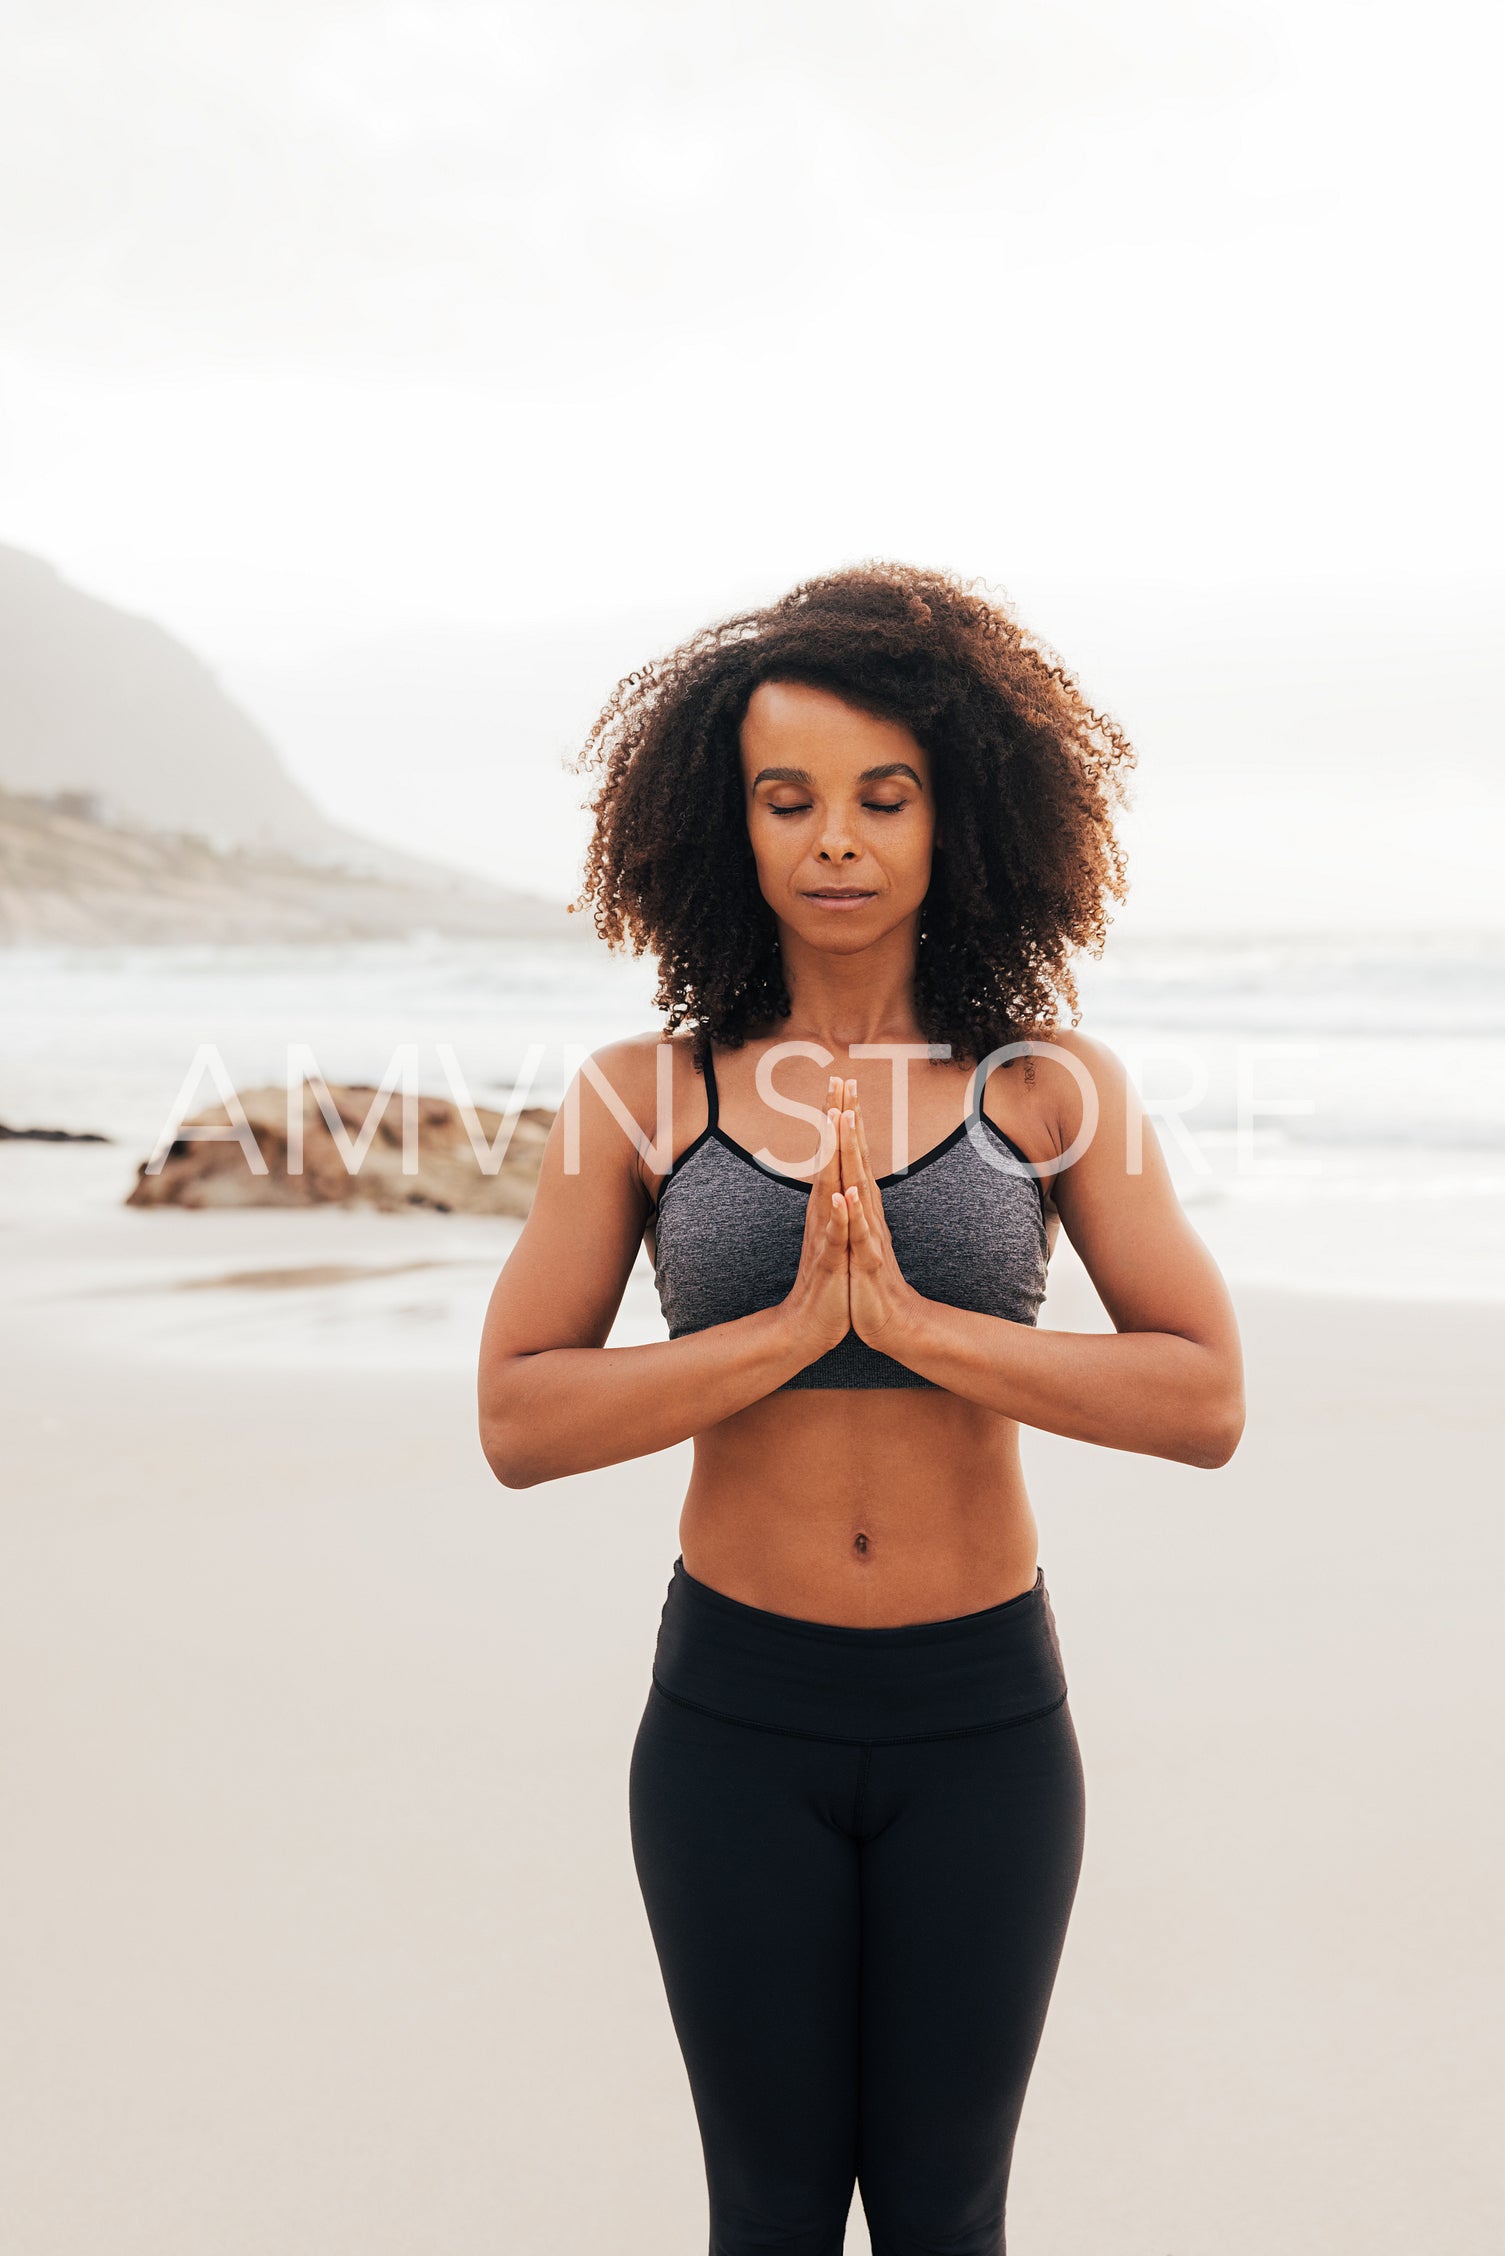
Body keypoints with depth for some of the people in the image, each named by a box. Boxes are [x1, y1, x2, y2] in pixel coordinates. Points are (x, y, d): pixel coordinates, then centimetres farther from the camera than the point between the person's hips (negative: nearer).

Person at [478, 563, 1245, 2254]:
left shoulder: (1053, 1083, -5)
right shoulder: (642, 1093, -5)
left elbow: (1205, 1404, -12)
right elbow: (517, 1424, -9)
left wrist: (907, 1314, -23)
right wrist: (788, 1326, -22)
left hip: (983, 1726, 0)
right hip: (735, 1722, 0)